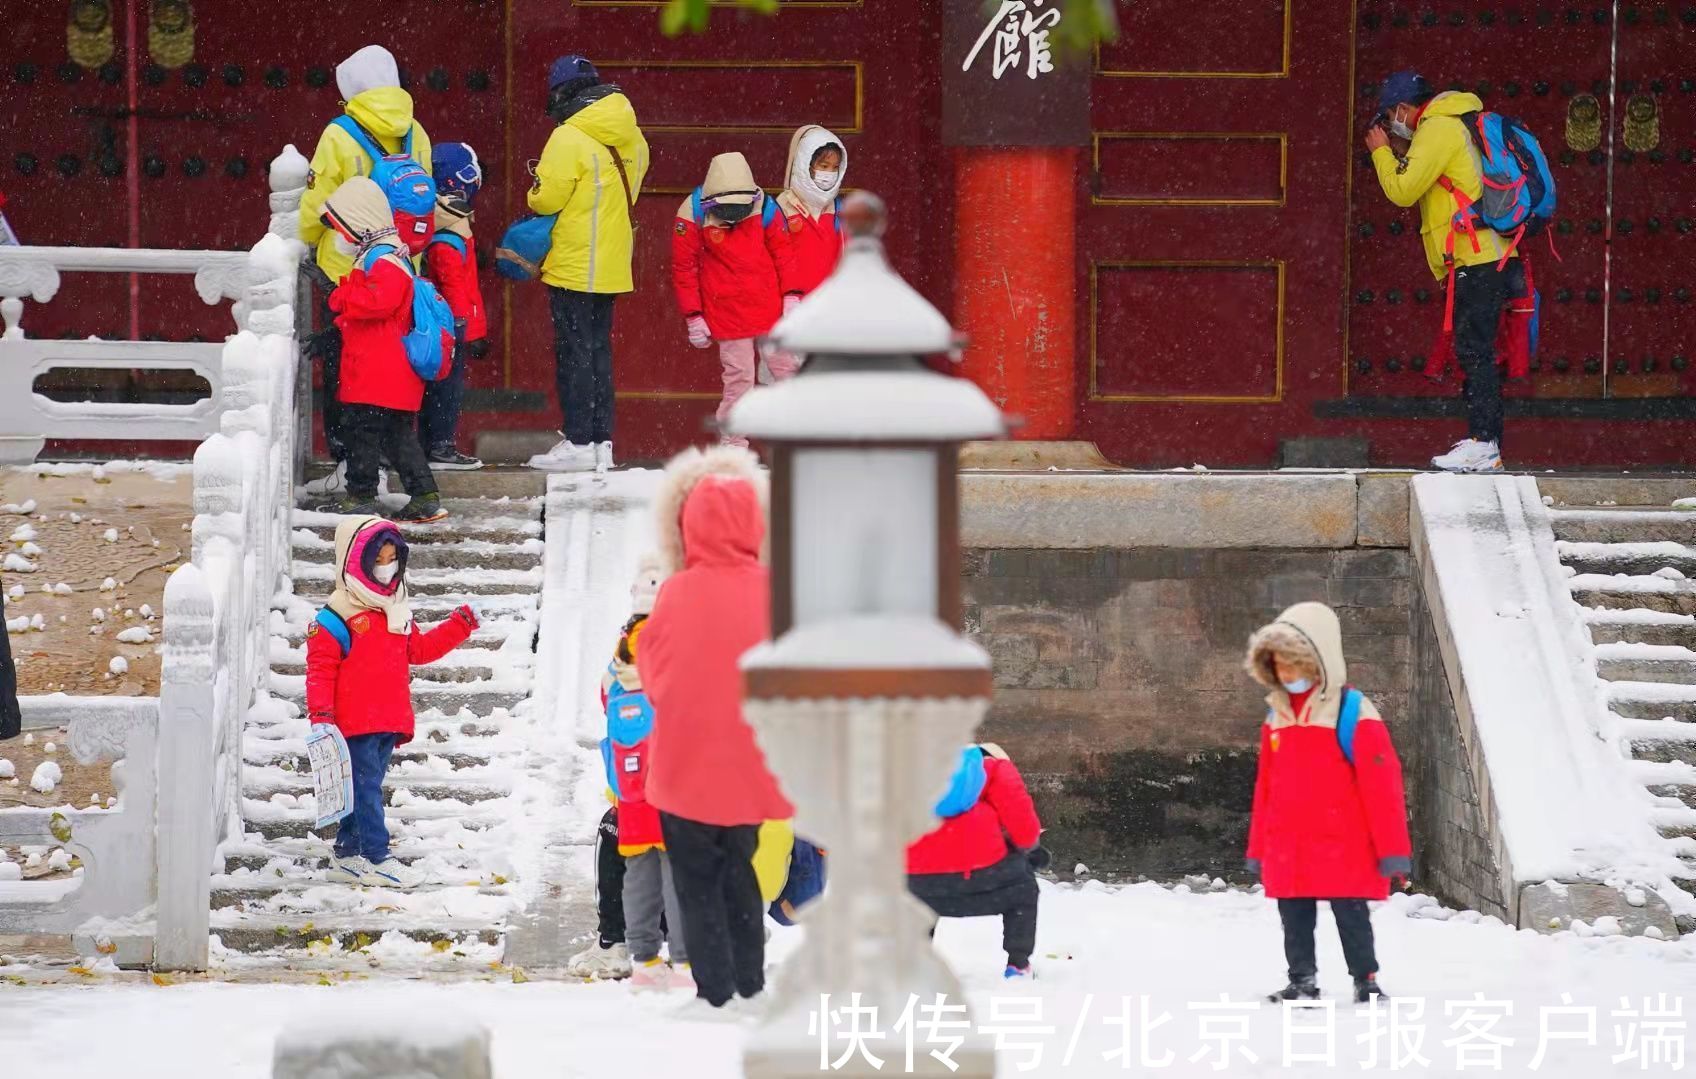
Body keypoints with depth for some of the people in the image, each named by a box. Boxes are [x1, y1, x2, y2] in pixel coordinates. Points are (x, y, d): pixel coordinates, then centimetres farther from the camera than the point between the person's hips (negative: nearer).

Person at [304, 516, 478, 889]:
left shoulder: (397, 611, 14)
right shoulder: (335, 618, -11)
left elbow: (420, 649, 23)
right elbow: (320, 669, -12)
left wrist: (457, 628, 14)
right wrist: (321, 713, -19)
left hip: (389, 723, 8)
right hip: (355, 724, -8)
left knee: (366, 788, 13)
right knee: (366, 787, -7)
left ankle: (348, 854, 20)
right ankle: (375, 857, -6)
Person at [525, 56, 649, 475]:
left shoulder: (570, 138, -17)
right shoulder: (631, 137, 7)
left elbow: (546, 198, -16)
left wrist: (537, 192, 4)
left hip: (573, 266, -7)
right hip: (612, 264, 7)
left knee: (574, 351, -3)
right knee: (599, 350, 13)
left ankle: (578, 443, -4)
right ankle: (601, 443, 14)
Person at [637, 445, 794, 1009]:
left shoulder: (678, 594, -15)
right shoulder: (772, 593, -10)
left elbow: (653, 672, -2)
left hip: (686, 771, -3)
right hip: (750, 770, 3)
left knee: (698, 885, 7)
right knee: (740, 877, 19)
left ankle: (716, 993, 3)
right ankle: (750, 987, 22)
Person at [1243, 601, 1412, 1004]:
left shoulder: (1352, 713, -10)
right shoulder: (1277, 716, 9)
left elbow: (1381, 783, -11)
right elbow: (1266, 787, 16)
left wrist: (1393, 850, -12)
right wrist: (1259, 848, 16)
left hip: (1341, 849, -6)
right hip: (1287, 850, 6)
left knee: (1351, 916, 2)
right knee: (1295, 919, 10)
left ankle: (1366, 981, 11)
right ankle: (1302, 982, 19)